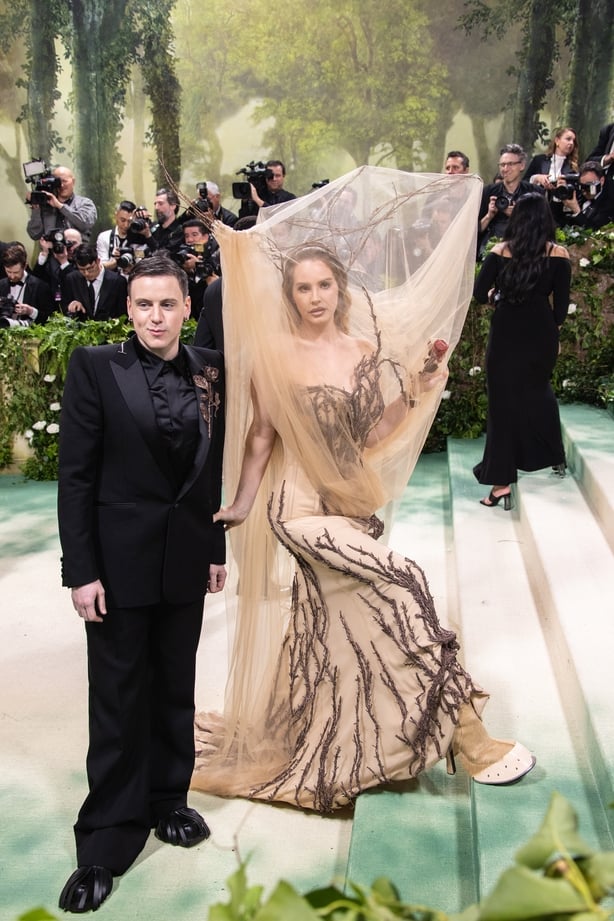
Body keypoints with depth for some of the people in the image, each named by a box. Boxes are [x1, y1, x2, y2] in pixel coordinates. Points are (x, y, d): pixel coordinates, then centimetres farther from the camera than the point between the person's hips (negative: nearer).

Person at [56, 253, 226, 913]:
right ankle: (107, 838, 20)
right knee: (118, 697, 6)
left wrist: (217, 549, 9)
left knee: (176, 687, 16)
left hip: (186, 558, 4)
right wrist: (81, 570, -12)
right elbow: (75, 476, -9)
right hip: (120, 557, -3)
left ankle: (168, 799, 36)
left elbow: (215, 466, 8)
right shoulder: (94, 367, -9)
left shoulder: (209, 370, 2)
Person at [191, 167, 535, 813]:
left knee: (319, 633, 15)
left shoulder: (366, 351, 6)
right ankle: (463, 730, -5)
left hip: (352, 504, 6)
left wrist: (418, 383, -5)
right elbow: (260, 438, -4)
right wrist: (240, 506, -10)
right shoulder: (274, 357, -8)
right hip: (301, 507, -6)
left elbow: (374, 431, 5)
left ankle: (286, 748, 36)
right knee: (400, 590, -17)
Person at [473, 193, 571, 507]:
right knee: (537, 390, 26)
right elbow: (561, 304, -2)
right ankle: (554, 457, 37)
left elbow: (480, 294, -7)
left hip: (506, 332, -2)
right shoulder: (558, 254, -4)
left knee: (503, 401, 4)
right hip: (541, 332, 2)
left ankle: (502, 481, 1)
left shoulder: (500, 251, -5)